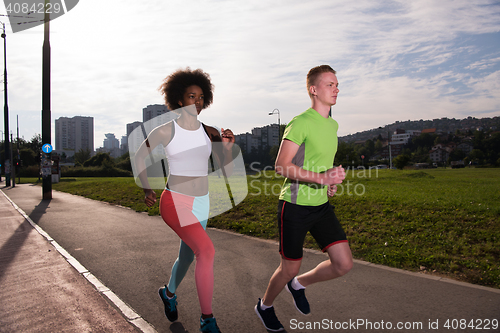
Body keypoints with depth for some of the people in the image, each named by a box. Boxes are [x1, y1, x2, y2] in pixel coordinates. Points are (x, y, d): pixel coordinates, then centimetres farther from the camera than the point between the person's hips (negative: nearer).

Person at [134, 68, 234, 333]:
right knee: (207, 251, -24)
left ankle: (169, 292, 54)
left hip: (201, 204, 6)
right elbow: (139, 157, 4)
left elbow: (226, 167, 2)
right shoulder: (165, 130, -10)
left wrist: (227, 147, -17)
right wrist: (147, 189, -3)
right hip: (175, 202, -6)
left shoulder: (209, 132, 1)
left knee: (187, 257, 21)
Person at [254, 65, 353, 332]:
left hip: (322, 205, 7)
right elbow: (281, 166, -20)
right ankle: (265, 306, 37)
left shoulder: (332, 124, 11)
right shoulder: (300, 123, -15)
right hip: (295, 206, -7)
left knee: (344, 264, 1)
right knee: (290, 268, 6)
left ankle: (299, 285, 28)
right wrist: (320, 177, -28)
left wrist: (331, 183, 6)